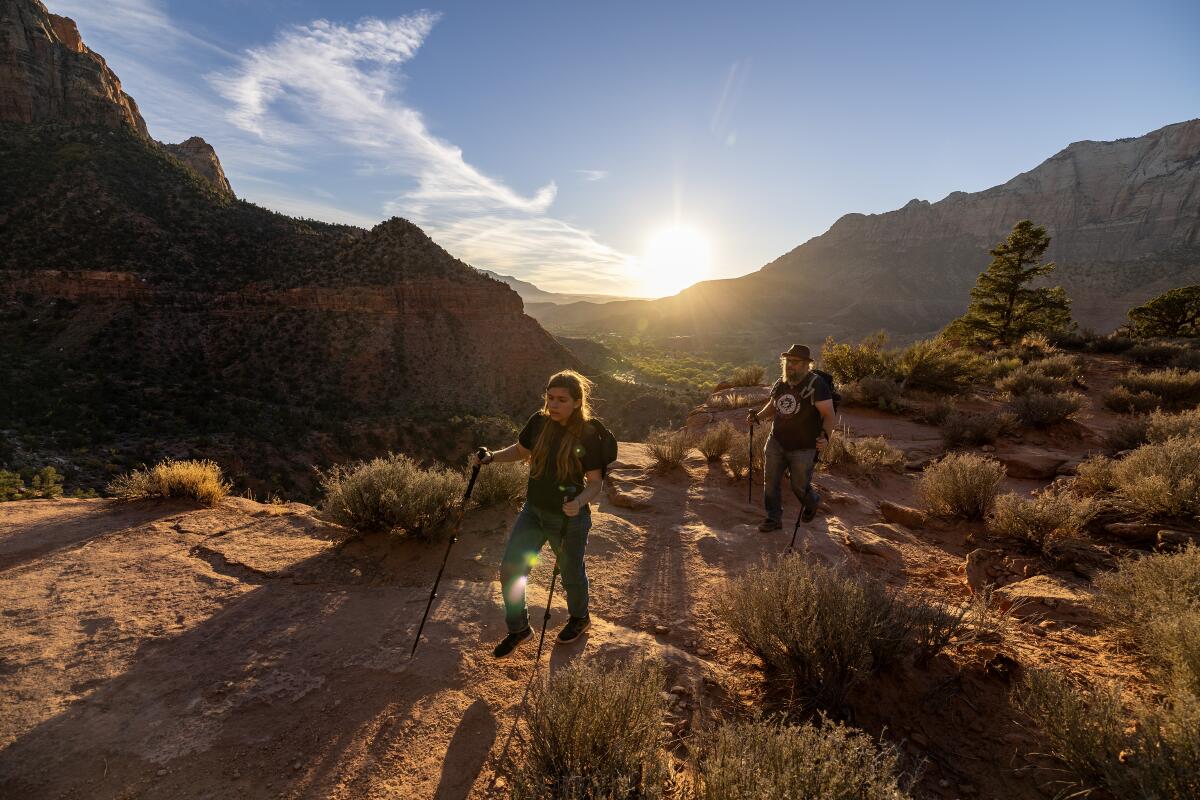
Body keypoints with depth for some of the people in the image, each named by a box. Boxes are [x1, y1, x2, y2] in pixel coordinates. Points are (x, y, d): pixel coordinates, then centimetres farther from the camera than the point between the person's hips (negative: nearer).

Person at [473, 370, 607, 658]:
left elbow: (595, 483, -16)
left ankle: (579, 618, 49)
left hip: (569, 519, -4)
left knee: (571, 573, 17)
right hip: (533, 511, 4)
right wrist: (491, 457, -6)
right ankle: (519, 628, 28)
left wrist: (579, 502, -35)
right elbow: (520, 450, 10)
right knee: (510, 569, 2)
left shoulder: (588, 435, -20)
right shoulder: (539, 422, -8)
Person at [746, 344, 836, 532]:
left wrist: (826, 435, -32)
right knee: (770, 481, 6)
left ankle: (812, 502, 44)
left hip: (803, 449, -5)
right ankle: (774, 518, 23)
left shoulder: (816, 384, -16)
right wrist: (758, 417, 4)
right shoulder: (781, 383, 4)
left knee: (800, 487, 9)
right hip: (776, 442, 5)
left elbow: (829, 414, -17)